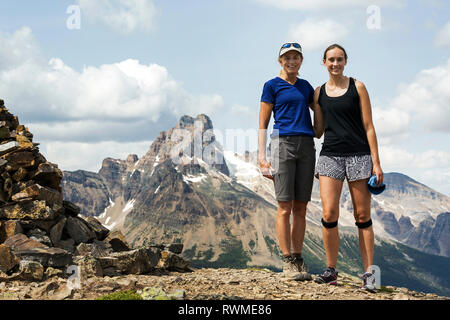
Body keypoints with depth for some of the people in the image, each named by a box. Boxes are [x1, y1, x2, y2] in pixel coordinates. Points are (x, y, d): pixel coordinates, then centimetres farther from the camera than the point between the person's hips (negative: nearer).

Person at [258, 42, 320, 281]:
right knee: (285, 207, -6)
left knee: (300, 208, 5)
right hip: (283, 143, -5)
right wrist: (262, 157, -8)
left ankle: (298, 259, 10)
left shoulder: (306, 86, 18)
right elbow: (263, 125, 1)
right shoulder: (272, 86, 4)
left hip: (306, 145, 5)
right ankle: (287, 261, -2)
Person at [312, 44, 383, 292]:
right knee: (329, 214, -11)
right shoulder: (319, 93, 12)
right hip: (330, 155, 2)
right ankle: (331, 270, 3)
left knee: (362, 217, 0)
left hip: (359, 155, -2)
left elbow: (368, 127, 2)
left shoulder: (357, 87, 5)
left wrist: (376, 163, -4)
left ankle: (368, 273, 6)